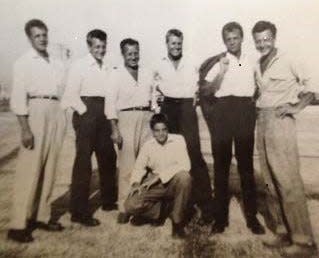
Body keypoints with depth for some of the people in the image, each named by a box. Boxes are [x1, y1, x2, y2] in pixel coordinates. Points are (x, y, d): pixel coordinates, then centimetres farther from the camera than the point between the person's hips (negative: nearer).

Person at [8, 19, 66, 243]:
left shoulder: (57, 64, 17)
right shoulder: (24, 62, 2)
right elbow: (18, 96, -6)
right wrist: (25, 128, -14)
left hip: (56, 113, 5)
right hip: (36, 111, -5)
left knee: (49, 169, 8)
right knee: (29, 169, -5)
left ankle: (42, 216, 20)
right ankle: (19, 224, 5)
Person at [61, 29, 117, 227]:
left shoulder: (107, 68, 15)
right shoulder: (79, 65, -2)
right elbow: (71, 93, -9)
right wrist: (85, 112, -9)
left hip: (103, 116, 7)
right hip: (86, 113, -6)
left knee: (108, 158, 12)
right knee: (83, 161, -5)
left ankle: (109, 201, 30)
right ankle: (79, 212, 4)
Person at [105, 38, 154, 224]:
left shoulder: (148, 74, 14)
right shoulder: (116, 74, 3)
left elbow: (154, 98, 16)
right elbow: (111, 102, -3)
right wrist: (115, 129, -11)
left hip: (147, 118, 4)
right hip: (126, 118, -3)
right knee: (127, 165, -2)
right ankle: (124, 207, 10)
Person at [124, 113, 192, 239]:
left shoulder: (178, 140, -7)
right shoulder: (147, 145, 3)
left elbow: (185, 165, -18)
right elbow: (139, 167, 4)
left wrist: (159, 176, -21)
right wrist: (136, 183, -18)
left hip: (174, 183, -2)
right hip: (154, 185, 2)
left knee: (184, 177, -36)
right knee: (131, 205, -21)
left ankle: (178, 221, -16)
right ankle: (162, 209, 7)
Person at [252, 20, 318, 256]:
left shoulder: (288, 61, -3)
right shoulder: (258, 66, 15)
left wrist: (296, 107, -10)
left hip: (280, 122, -7)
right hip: (262, 122, 7)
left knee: (288, 181, -7)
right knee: (270, 181, 8)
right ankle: (282, 231, 19)